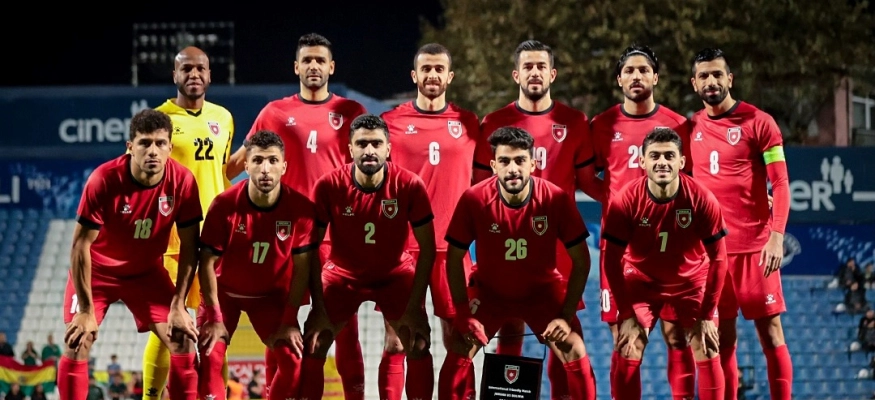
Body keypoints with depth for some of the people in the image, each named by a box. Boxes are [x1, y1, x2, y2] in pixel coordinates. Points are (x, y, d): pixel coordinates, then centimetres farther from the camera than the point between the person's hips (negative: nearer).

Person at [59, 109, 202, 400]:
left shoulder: (183, 181, -21)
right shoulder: (103, 180, -29)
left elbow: (188, 247, -11)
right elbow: (81, 245, -22)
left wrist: (178, 306, -14)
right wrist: (86, 310, -22)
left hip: (147, 272, 2)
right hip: (97, 270, -2)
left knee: (183, 340, -7)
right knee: (78, 343, -15)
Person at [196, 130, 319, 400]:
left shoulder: (301, 208, -22)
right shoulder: (225, 205, -26)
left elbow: (301, 268, -13)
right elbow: (208, 263, -18)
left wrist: (289, 322, -14)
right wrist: (215, 318, -20)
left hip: (272, 294, 1)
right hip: (224, 291, -1)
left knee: (294, 357, -11)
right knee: (209, 356, -17)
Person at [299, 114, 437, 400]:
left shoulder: (410, 186, -23)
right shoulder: (329, 186, -24)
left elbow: (427, 248, -14)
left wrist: (414, 307, -18)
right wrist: (319, 309, -18)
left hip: (396, 273, 0)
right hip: (342, 273, 0)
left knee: (419, 345, -11)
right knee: (313, 345, -9)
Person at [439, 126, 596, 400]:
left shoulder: (557, 199, -23)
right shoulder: (474, 200, -23)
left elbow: (581, 261, -12)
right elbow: (454, 258, -10)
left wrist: (566, 315, -18)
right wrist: (464, 313, -16)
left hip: (543, 292, 0)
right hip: (489, 292, 0)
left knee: (577, 358, -13)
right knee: (457, 358, -14)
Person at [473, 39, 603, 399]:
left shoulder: (574, 123, 5)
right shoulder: (495, 123, 4)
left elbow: (587, 181, 9)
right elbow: (479, 184, 8)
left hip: (559, 243, 0)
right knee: (509, 330, 2)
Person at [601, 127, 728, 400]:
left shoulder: (702, 200, -24)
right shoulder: (625, 200, -25)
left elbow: (718, 258, -14)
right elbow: (612, 260, -16)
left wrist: (707, 314, -15)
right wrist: (627, 314, -17)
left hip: (691, 280, 0)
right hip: (641, 280, 0)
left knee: (707, 353, -5)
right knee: (627, 353, -11)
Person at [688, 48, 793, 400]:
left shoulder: (759, 123, -3)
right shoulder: (690, 128, 10)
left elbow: (780, 184, -6)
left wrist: (777, 236, -16)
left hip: (754, 246, -4)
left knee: (770, 332, -2)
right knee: (723, 337, 6)